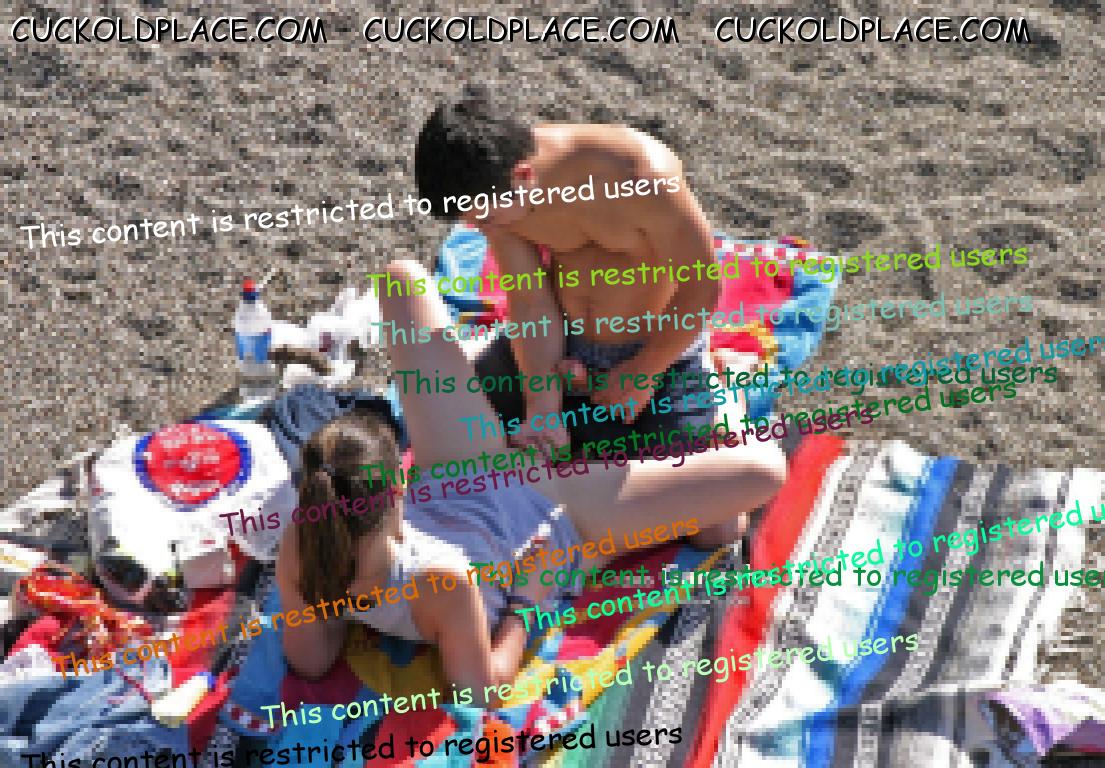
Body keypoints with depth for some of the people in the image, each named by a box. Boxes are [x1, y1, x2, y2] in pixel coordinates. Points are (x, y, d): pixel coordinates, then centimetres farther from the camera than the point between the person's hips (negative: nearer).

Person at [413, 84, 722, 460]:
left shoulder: (639, 173, -37)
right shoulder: (495, 188, -22)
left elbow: (701, 286, -24)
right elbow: (530, 301, -16)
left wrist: (639, 375, -13)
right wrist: (541, 410, -27)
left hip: (658, 349, -4)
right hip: (561, 342, 4)